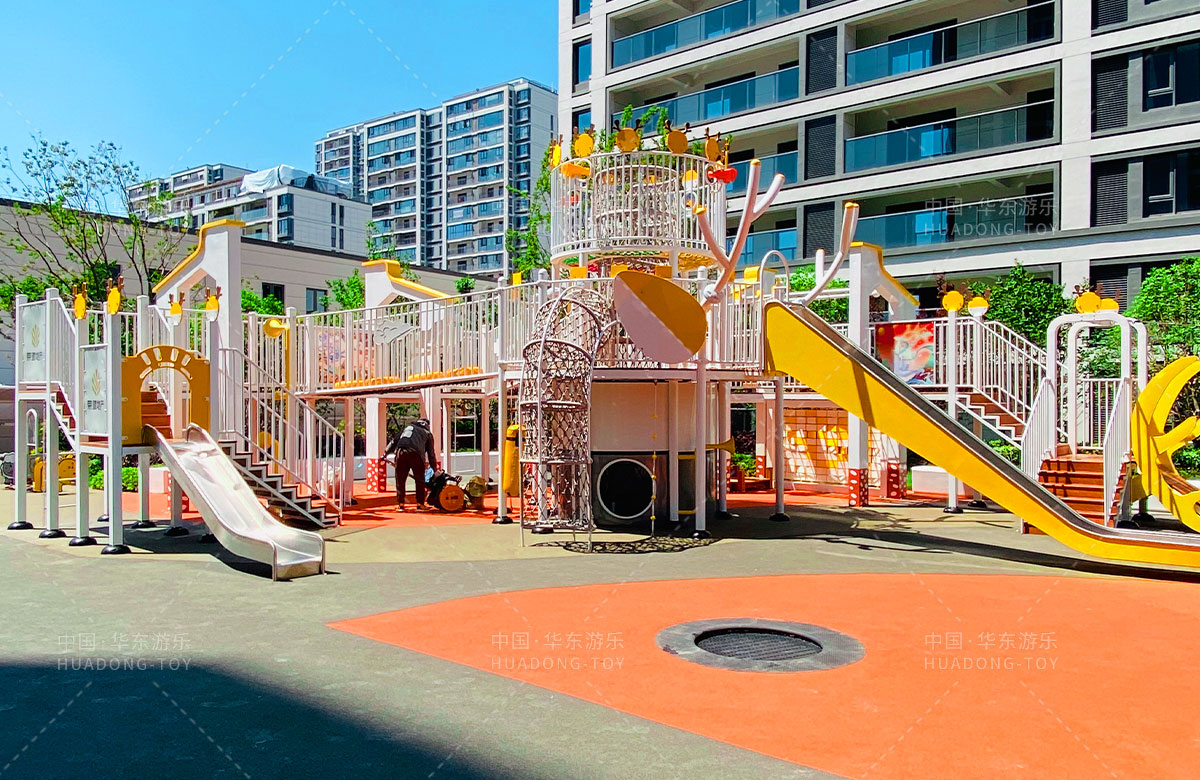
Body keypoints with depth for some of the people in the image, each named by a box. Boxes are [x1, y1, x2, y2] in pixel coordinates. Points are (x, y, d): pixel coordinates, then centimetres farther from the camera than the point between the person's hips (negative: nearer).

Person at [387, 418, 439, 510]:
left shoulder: (408, 427, 33)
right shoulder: (428, 433, 25)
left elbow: (394, 441, 27)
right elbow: (431, 453, 23)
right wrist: (435, 469, 29)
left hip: (400, 453, 2)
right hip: (415, 454, -2)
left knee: (400, 479, 11)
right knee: (420, 480, 9)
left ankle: (401, 503, 12)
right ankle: (420, 503, 9)